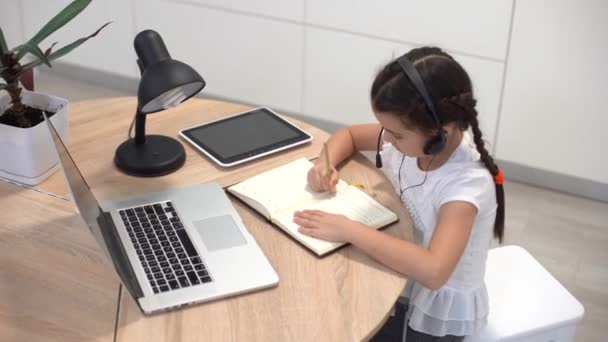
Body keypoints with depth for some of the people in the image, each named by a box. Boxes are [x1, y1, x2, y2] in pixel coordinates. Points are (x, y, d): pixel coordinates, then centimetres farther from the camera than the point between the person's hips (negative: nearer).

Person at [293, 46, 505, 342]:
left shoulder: (466, 184, -33)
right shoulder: (409, 138, -15)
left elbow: (432, 271, -47)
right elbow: (349, 134, 5)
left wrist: (349, 230, -43)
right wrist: (326, 163, -16)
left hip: (440, 308, -5)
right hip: (400, 280, 6)